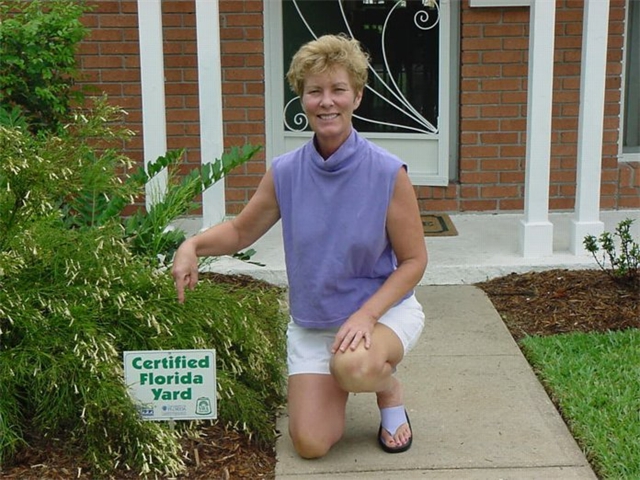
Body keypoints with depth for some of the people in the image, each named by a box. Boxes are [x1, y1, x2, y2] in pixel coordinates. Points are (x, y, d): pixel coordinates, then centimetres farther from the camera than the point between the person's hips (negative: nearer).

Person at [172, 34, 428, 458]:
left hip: (383, 308, -3)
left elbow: (413, 260, -11)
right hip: (312, 322, 3)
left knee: (354, 367, -38)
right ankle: (334, 380, 29)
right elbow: (240, 231, 4)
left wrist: (366, 314, -24)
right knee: (311, 445, -4)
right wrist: (194, 245, -17)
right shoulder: (286, 173, -9)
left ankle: (390, 389, 0)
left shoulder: (388, 173, -18)